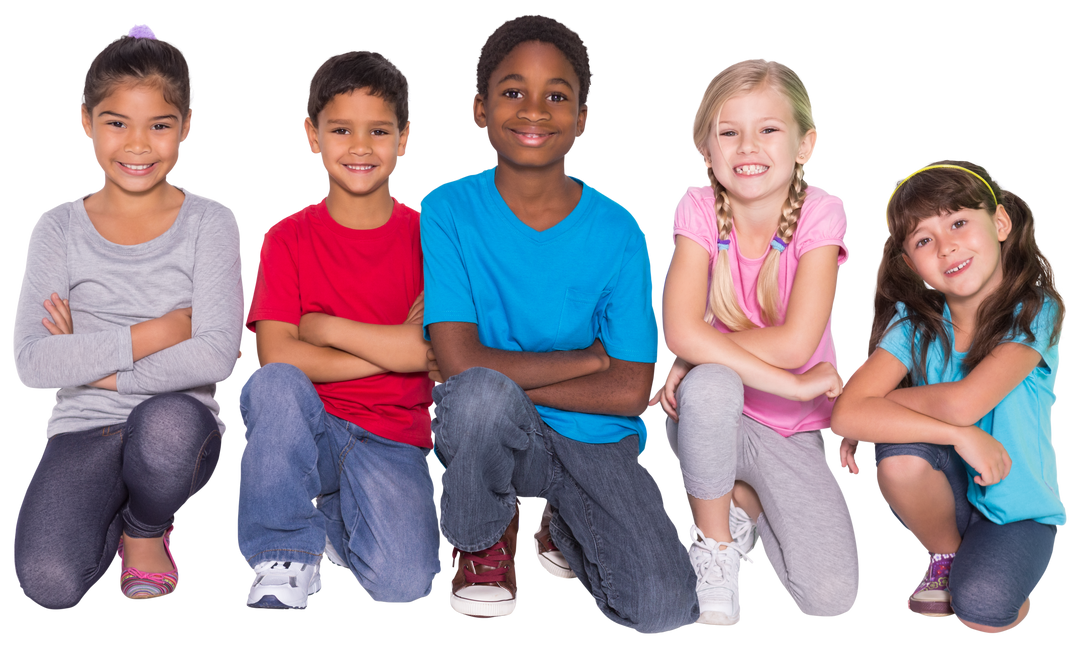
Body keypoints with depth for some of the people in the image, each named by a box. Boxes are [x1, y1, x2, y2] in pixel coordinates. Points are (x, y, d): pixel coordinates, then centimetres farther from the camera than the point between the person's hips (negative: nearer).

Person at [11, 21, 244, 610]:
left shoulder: (209, 222, -2)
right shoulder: (59, 228, 2)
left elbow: (217, 356, -15)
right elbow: (32, 364, -10)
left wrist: (93, 364, -13)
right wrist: (159, 332, -14)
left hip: (183, 423, 0)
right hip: (83, 430, 1)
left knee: (167, 421, -38)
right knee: (49, 585, -25)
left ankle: (146, 530, -2)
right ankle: (109, 513, 13)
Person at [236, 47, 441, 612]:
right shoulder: (287, 238, 1)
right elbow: (274, 353, -14)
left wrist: (324, 327, -10)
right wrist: (392, 351, -14)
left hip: (392, 442, 0)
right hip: (306, 432, 0)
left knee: (404, 583, -24)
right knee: (273, 384, -34)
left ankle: (331, 516, 11)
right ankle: (284, 557, -13)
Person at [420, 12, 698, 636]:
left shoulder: (618, 229, -6)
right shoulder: (447, 210, -10)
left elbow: (631, 391, -10)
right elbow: (459, 362, -20)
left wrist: (509, 380, -14)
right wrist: (589, 358, -13)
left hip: (594, 440, 2)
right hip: (489, 433, -1)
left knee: (663, 610, -17)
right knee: (479, 395, -37)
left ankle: (567, 529, 19)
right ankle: (481, 539, -2)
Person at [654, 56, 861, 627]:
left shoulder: (820, 212, -16)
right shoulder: (698, 207, -15)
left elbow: (794, 343, -25)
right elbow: (680, 332, -29)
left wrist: (700, 355, -23)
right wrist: (793, 383, -29)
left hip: (792, 429, 0)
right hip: (714, 414, 0)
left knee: (831, 598, -14)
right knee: (710, 384, -38)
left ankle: (748, 499, 16)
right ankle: (713, 547, -11)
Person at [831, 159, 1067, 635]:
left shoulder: (1034, 311, -18)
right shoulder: (915, 320, -12)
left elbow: (962, 404, -31)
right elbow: (847, 415, -24)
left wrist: (876, 399, -16)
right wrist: (960, 435, -31)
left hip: (1017, 504, -2)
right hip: (946, 493, 3)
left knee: (981, 612, -28)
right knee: (901, 454, -30)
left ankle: (1007, 566, 9)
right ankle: (945, 558, 0)